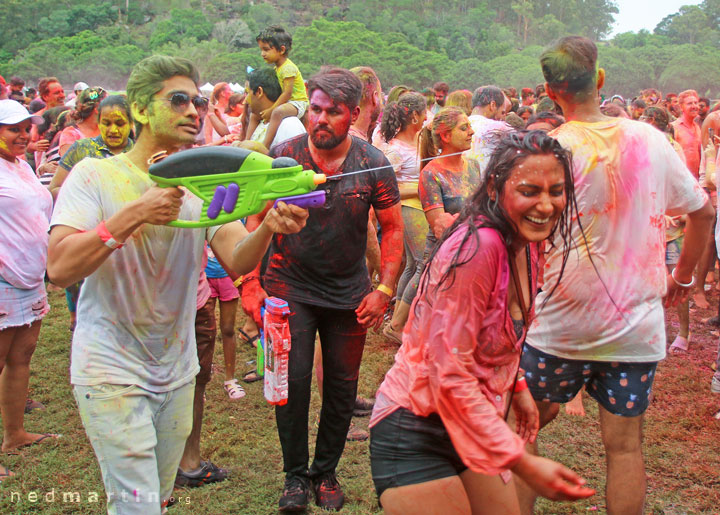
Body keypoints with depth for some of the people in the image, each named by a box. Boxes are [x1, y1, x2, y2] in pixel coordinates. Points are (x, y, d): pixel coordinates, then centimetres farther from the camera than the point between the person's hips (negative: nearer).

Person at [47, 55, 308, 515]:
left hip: (176, 371, 5)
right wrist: (133, 215, -30)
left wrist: (268, 228, -32)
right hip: (111, 370, -5)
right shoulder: (95, 175, -9)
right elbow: (60, 268, -21)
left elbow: (237, 261, -11)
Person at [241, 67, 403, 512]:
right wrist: (251, 283, -9)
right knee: (293, 379, -4)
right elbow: (256, 221, -3)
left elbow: (393, 229, -1)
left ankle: (326, 471, 28)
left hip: (349, 292, 1)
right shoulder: (282, 157, -10)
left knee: (342, 384, 8)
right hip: (290, 287, -1)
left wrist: (384, 290, -9)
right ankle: (295, 474, 17)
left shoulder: (373, 164, -8)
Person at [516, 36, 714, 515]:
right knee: (625, 444, 11)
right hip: (637, 326, 3)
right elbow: (703, 210, 9)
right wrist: (683, 277, 21)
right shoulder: (650, 139, 0)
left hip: (561, 326, -2)